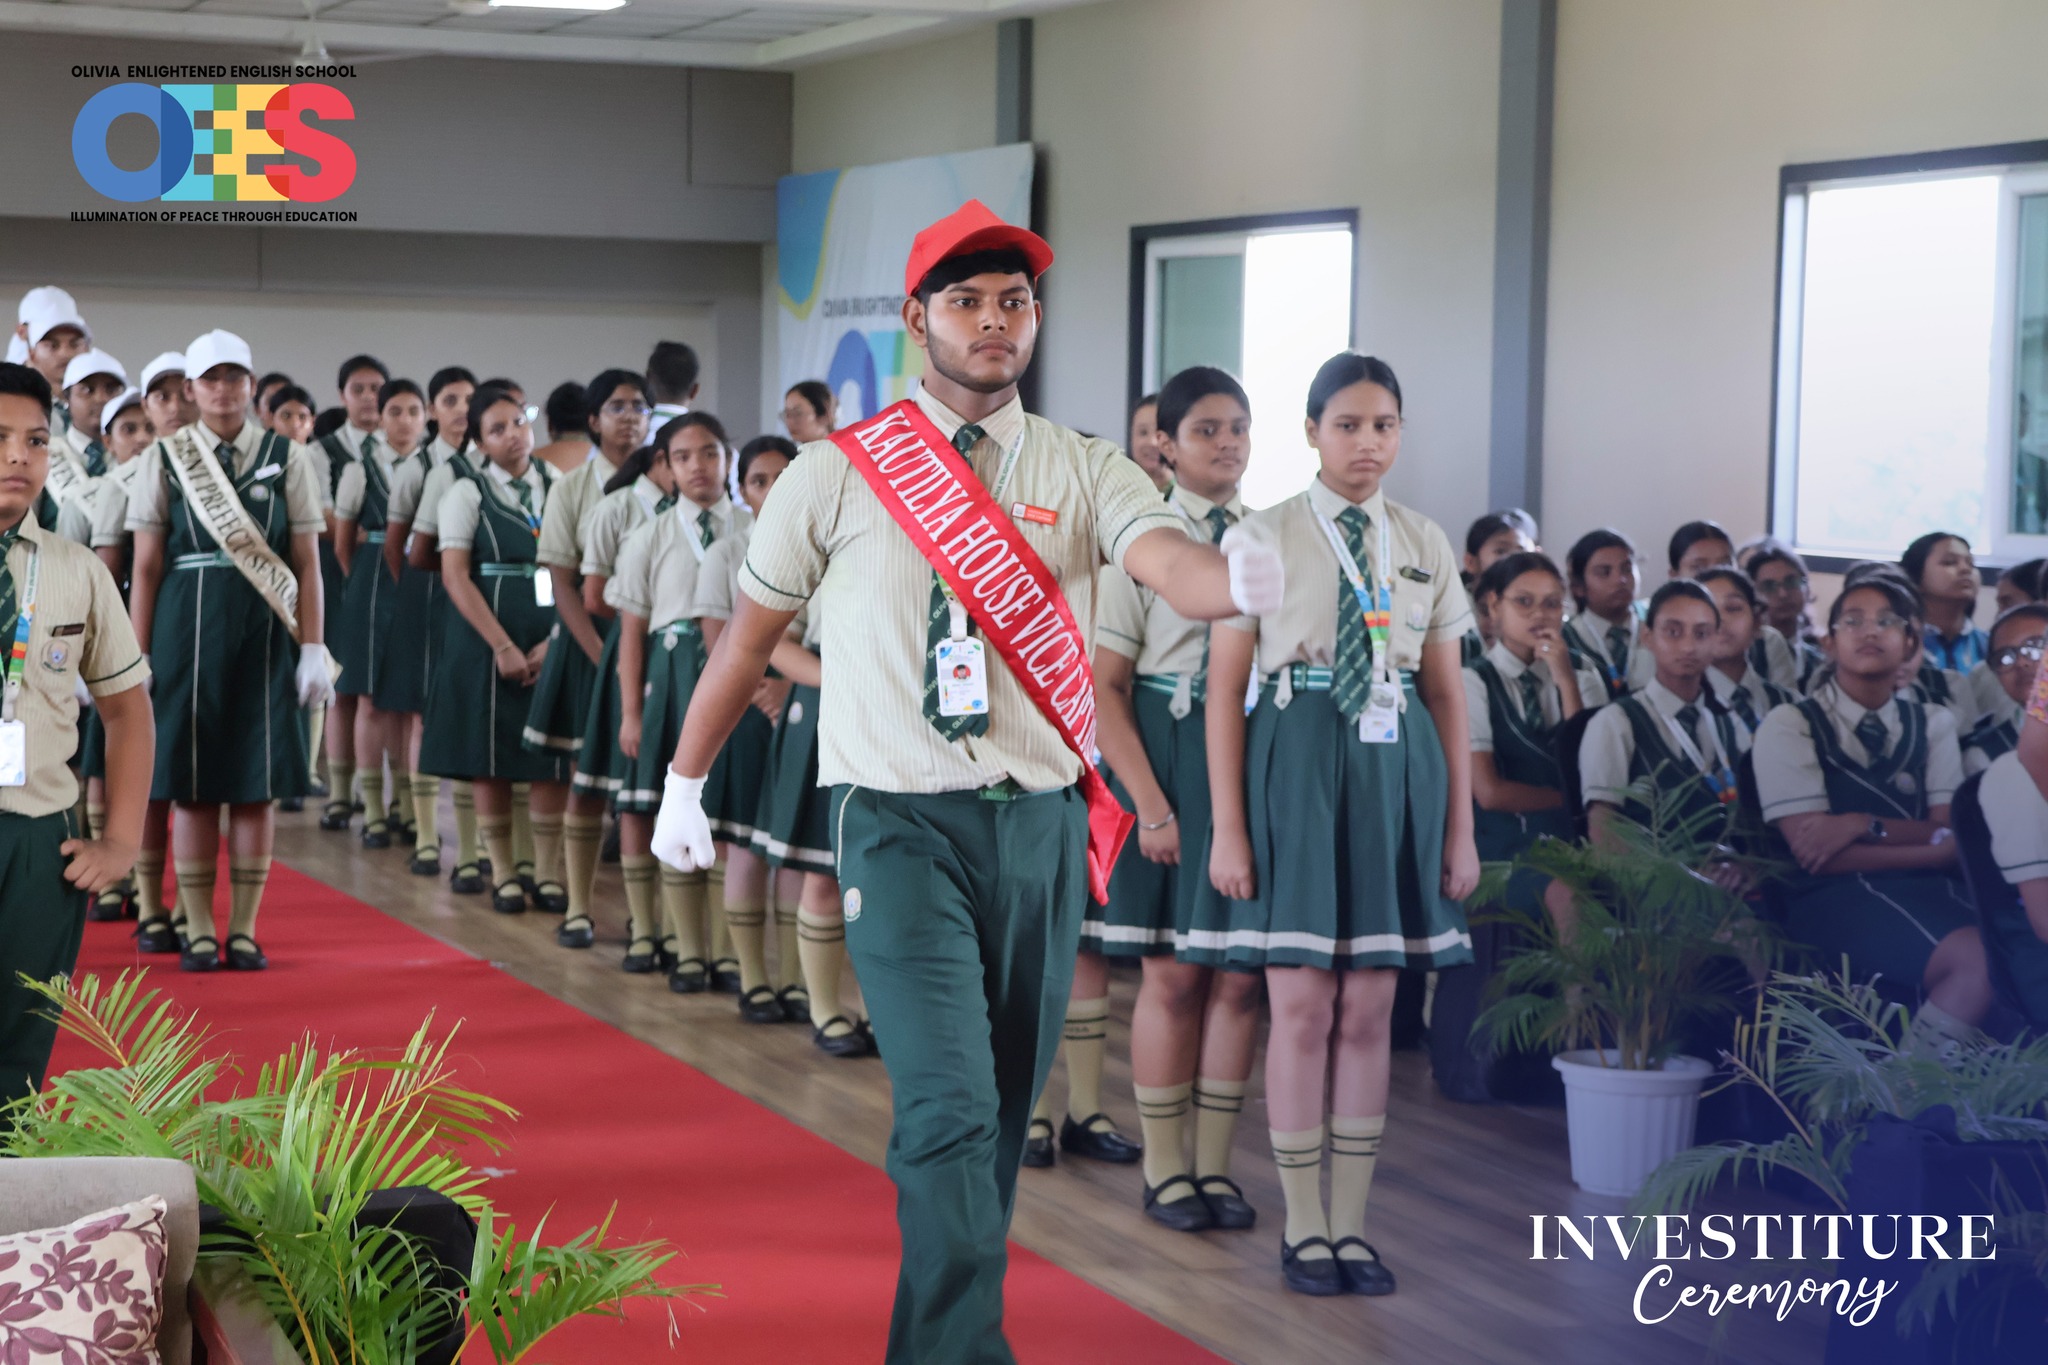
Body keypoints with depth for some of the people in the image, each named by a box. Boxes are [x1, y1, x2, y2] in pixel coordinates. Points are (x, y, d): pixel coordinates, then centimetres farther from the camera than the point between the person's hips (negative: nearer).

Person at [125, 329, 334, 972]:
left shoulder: (287, 458, 5)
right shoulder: (163, 459, 5)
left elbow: (307, 563, 4)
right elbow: (146, 565, 4)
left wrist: (313, 649, -3)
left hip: (264, 632, 0)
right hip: (186, 629, 0)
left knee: (258, 785, 2)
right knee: (192, 784, 2)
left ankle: (244, 929, 11)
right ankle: (198, 929, 11)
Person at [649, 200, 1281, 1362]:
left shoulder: (1086, 473, 3)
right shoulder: (837, 474, 0)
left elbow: (1170, 562, -16)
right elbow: (751, 633, 10)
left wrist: (1238, 580, -40)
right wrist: (685, 783, 16)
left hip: (1042, 825, 3)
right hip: (902, 824, -3)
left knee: (1005, 1114, 12)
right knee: (950, 1106, -15)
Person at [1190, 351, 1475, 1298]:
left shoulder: (1425, 545, 9)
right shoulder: (1266, 537, -1)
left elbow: (1448, 694, 11)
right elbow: (1225, 688, -3)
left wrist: (1460, 827, 7)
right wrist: (1227, 828, -8)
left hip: (1396, 767, 3)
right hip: (1296, 765, -3)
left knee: (1369, 1011, 6)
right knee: (1302, 1006, -1)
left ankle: (1351, 1222, 16)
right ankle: (1304, 1227, 11)